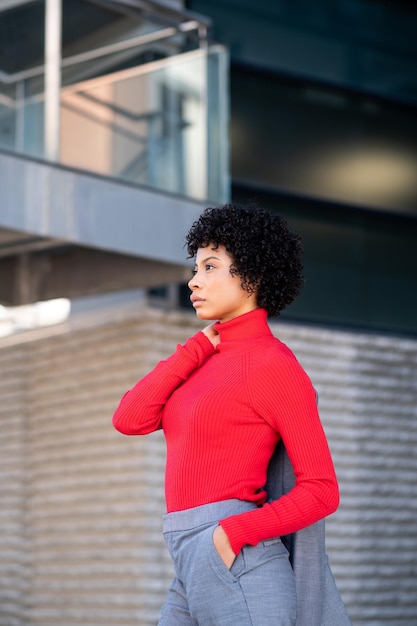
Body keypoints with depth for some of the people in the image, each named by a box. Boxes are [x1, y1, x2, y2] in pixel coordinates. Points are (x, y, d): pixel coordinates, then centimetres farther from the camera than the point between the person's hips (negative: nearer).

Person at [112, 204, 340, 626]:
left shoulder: (276, 366, -4)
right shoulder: (210, 363, 20)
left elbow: (322, 492, -7)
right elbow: (130, 419, 7)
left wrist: (232, 532, -17)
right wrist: (199, 347, 7)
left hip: (235, 571, -9)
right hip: (193, 575, 9)